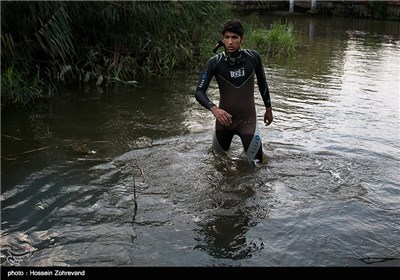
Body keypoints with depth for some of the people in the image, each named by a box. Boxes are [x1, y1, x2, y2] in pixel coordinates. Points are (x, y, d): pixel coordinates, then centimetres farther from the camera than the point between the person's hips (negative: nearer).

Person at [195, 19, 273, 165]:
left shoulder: (253, 57, -10)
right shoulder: (214, 63, -15)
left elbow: (262, 83, 6)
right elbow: (199, 92, -17)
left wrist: (268, 109, 15)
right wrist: (214, 109, -35)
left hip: (248, 118, 0)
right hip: (224, 118, 0)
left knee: (256, 163, 1)